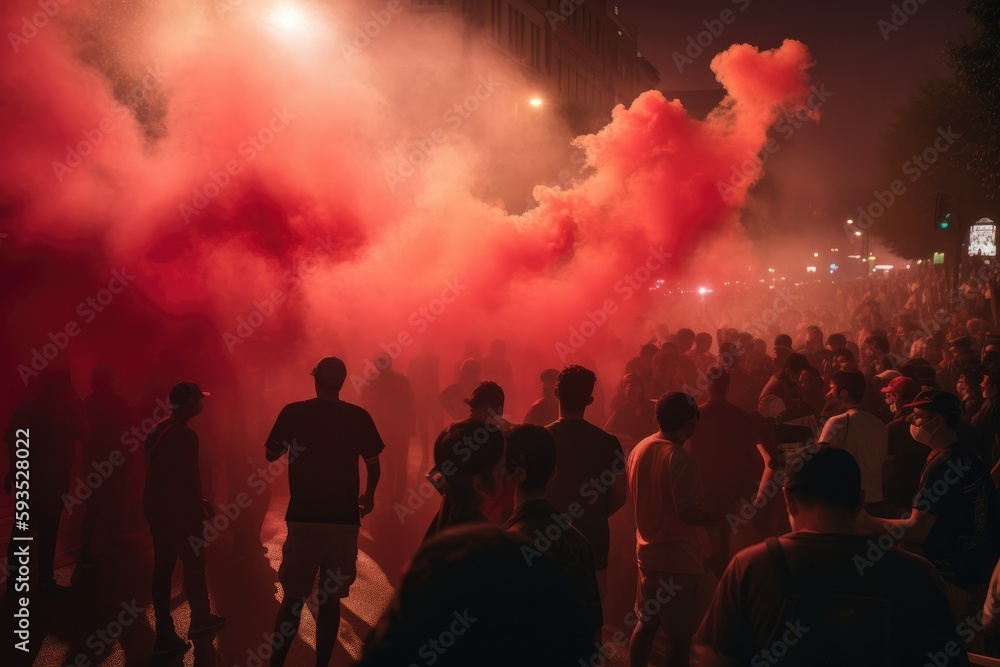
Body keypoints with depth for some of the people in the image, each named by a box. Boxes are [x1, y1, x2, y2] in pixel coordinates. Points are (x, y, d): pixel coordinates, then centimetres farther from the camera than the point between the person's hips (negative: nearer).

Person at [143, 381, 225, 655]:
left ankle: (165, 634, 8)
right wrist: (201, 506, -7)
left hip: (156, 506, 8)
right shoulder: (184, 435, -19)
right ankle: (200, 618, 29)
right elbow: (188, 478, -21)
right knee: (194, 564, 11)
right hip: (178, 510, -8)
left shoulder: (157, 430, 10)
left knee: (162, 568, 7)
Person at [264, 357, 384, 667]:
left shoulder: (293, 413, -3)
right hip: (344, 519, 0)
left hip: (304, 517, 0)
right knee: (330, 598, 8)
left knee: (293, 596, 9)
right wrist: (369, 496, 23)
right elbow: (374, 466, 4)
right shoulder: (359, 417, -1)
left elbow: (270, 455, 8)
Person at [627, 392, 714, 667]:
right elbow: (689, 513, -26)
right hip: (680, 558, -8)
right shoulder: (681, 460, -22)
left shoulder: (639, 450, 2)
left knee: (646, 622, 20)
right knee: (680, 634, 4)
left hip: (648, 552, 8)